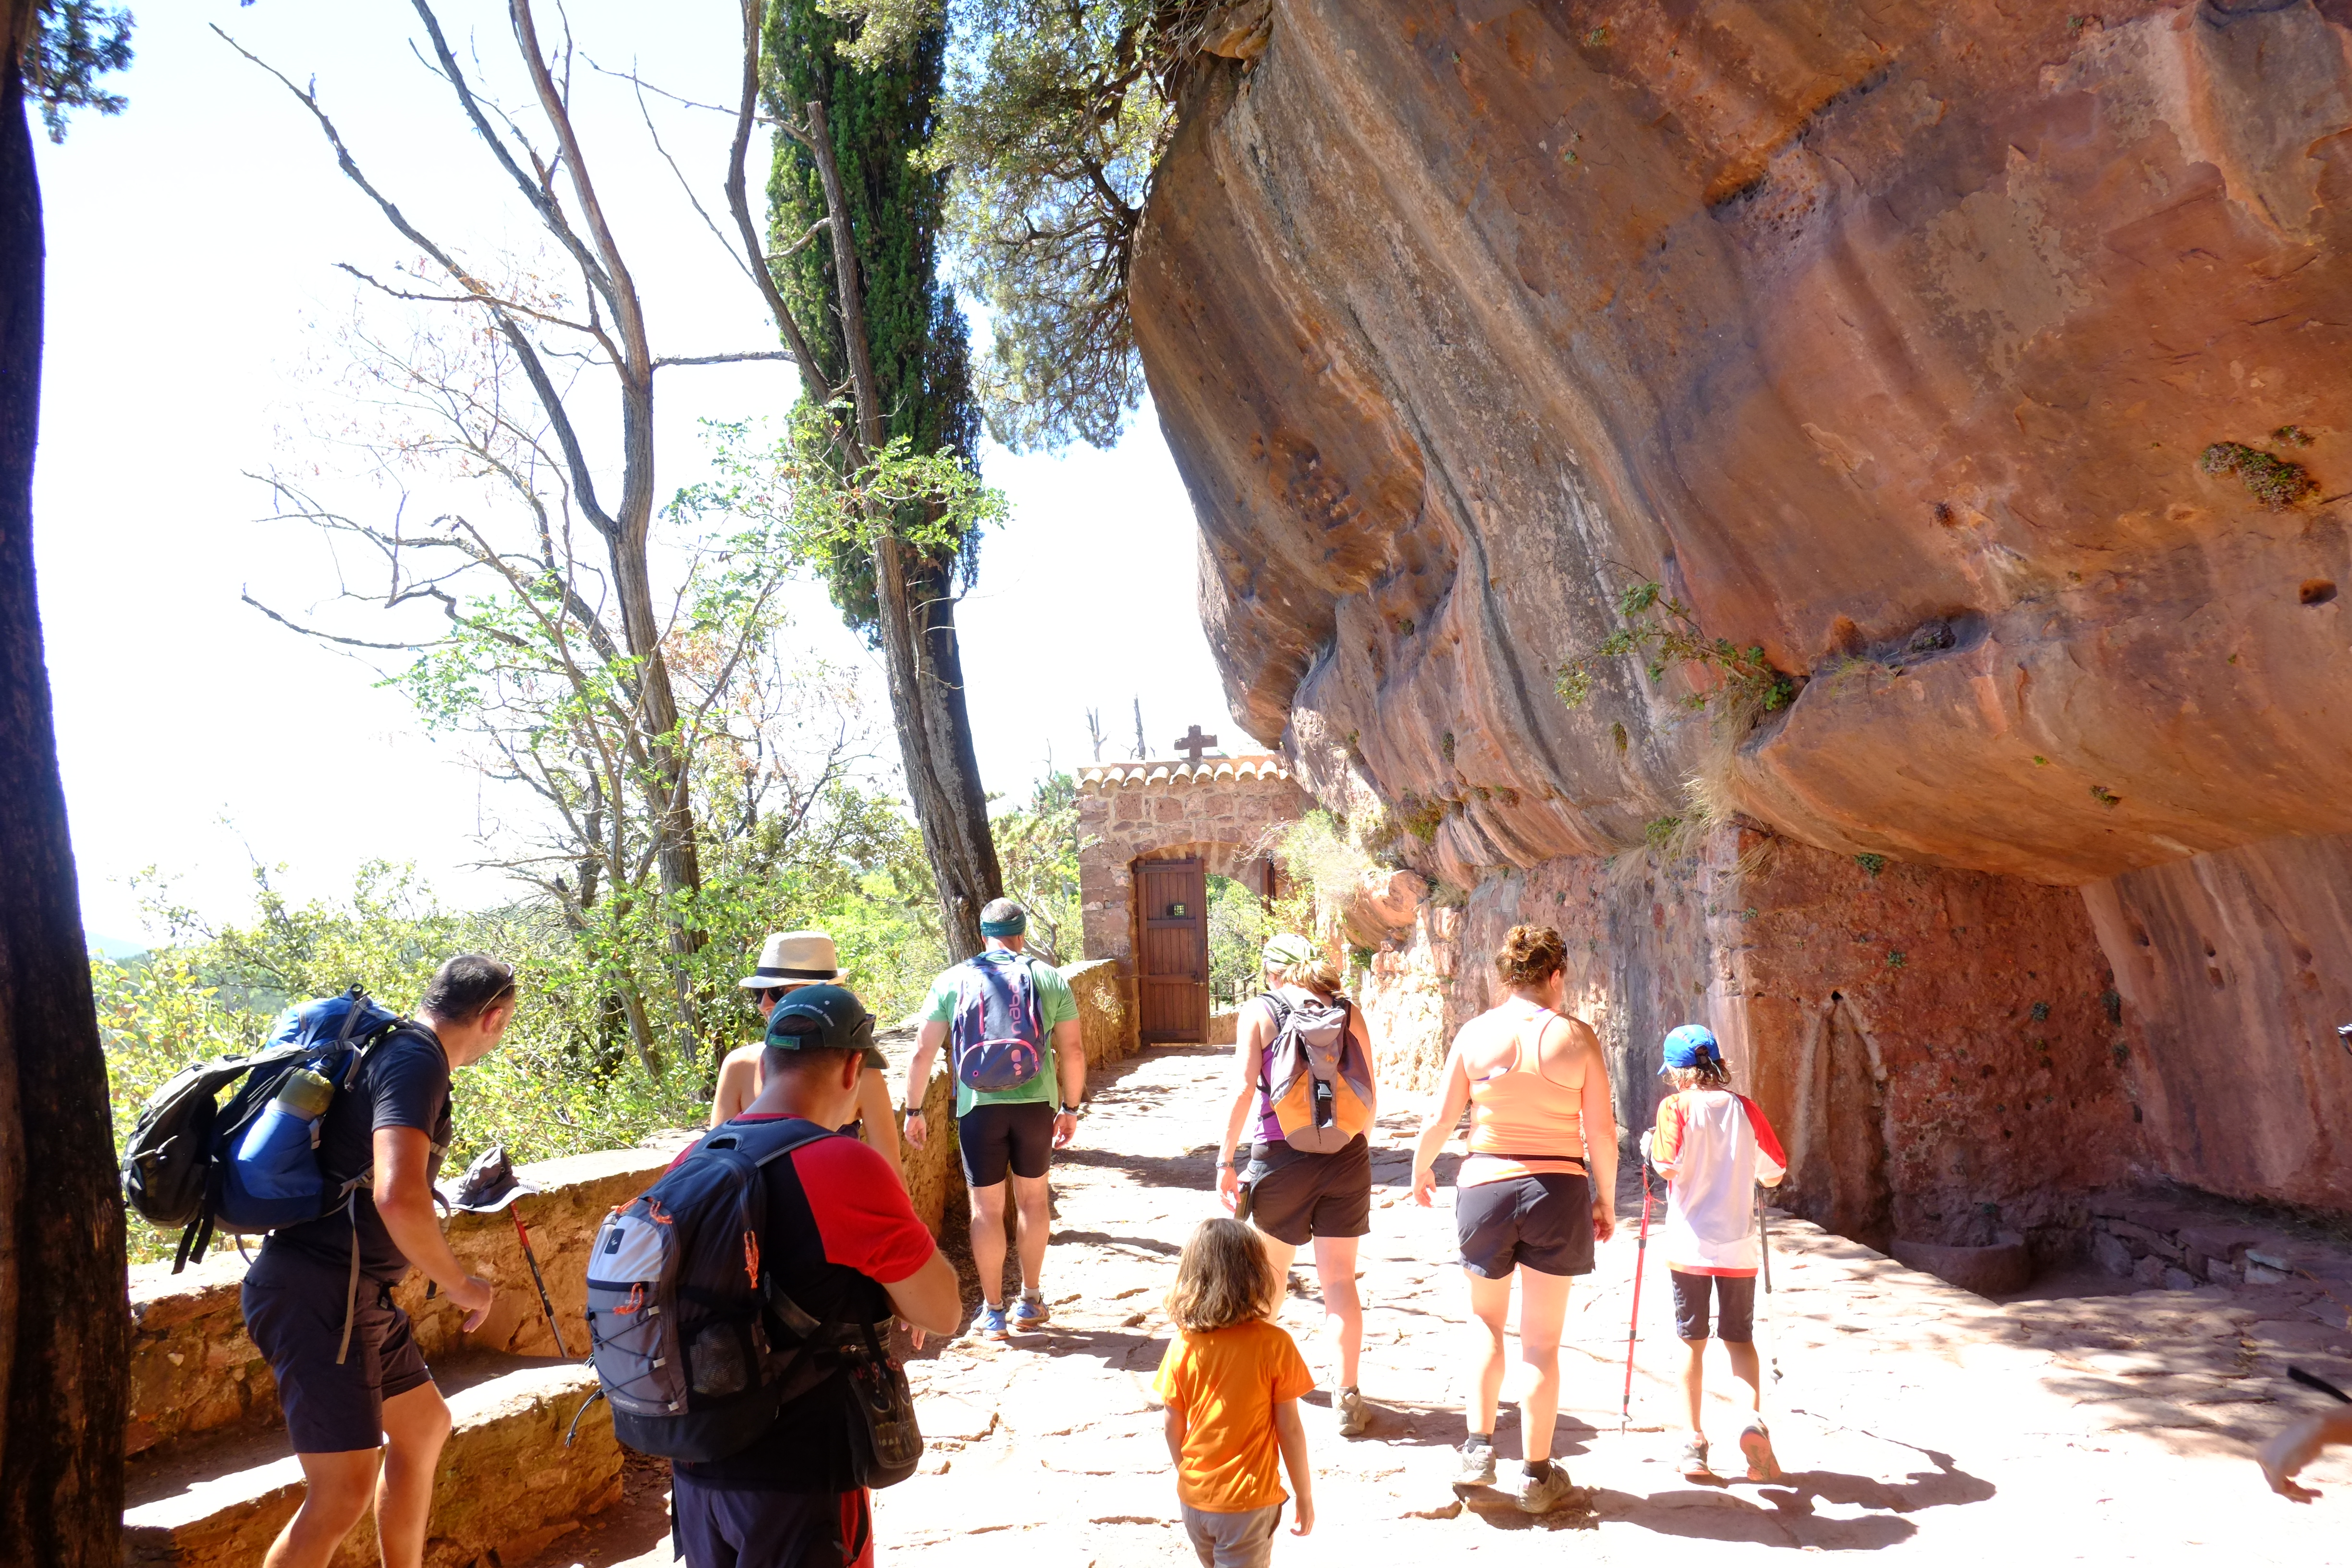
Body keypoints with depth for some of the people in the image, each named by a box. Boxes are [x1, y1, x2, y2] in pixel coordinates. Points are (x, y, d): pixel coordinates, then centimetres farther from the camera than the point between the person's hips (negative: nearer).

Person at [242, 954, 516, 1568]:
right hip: (320, 1294, -11)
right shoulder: (417, 1061, -18)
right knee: (344, 1494, -11)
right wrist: (459, 1284, -17)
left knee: (424, 1427, 22)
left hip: (356, 1294, 11)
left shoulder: (389, 1050, 12)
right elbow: (397, 1197, -32)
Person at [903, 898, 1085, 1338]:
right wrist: (1071, 1108, 11)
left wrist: (914, 1111, 8)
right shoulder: (1049, 979, 2)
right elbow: (1072, 1050, 1)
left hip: (979, 1107, -1)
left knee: (987, 1208, 8)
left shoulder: (952, 981, 2)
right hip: (1035, 1103, 1)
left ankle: (993, 1313, 15)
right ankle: (1030, 1302, 27)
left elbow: (922, 1053, -1)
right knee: (1033, 1198, 17)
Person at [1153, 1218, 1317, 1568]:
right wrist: (1305, 1496, 1)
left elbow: (1174, 1428, 0)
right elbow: (1289, 1430, -12)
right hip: (1248, 1502, -4)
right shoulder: (1273, 1345, -17)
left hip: (1193, 1499, 4)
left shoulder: (1183, 1344, -8)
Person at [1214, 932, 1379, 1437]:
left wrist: (1225, 1161, -6)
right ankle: (1346, 1400, 4)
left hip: (1281, 1154, -1)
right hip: (1346, 1155, 2)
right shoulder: (1349, 1013, 4)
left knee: (1270, 1270, 20)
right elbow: (1369, 1096, 6)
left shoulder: (1259, 1012, -3)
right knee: (1340, 1280, 7)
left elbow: (1243, 1090, -11)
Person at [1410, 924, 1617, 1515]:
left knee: (1487, 1321, 24)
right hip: (1559, 1189, -1)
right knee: (1542, 1340, 11)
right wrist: (1605, 1199, 10)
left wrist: (1420, 1170, 18)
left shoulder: (1476, 1033, -3)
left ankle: (1479, 1446, 16)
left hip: (1486, 1186, 1)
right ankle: (1536, 1476, 19)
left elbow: (1439, 1120, -1)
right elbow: (1602, 1133, -4)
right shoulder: (1577, 1037, -5)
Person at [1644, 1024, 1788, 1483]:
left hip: (1689, 1244, -2)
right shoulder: (1746, 1109, 1)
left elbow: (1669, 1166, -21)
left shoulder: (1676, 1107, -8)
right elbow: (1775, 1175, 8)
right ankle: (1753, 1418, -8)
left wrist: (1650, 1147, -1)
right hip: (1738, 1245, 2)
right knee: (1740, 1337, 14)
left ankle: (1695, 1442, 11)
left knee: (1693, 1341, 10)